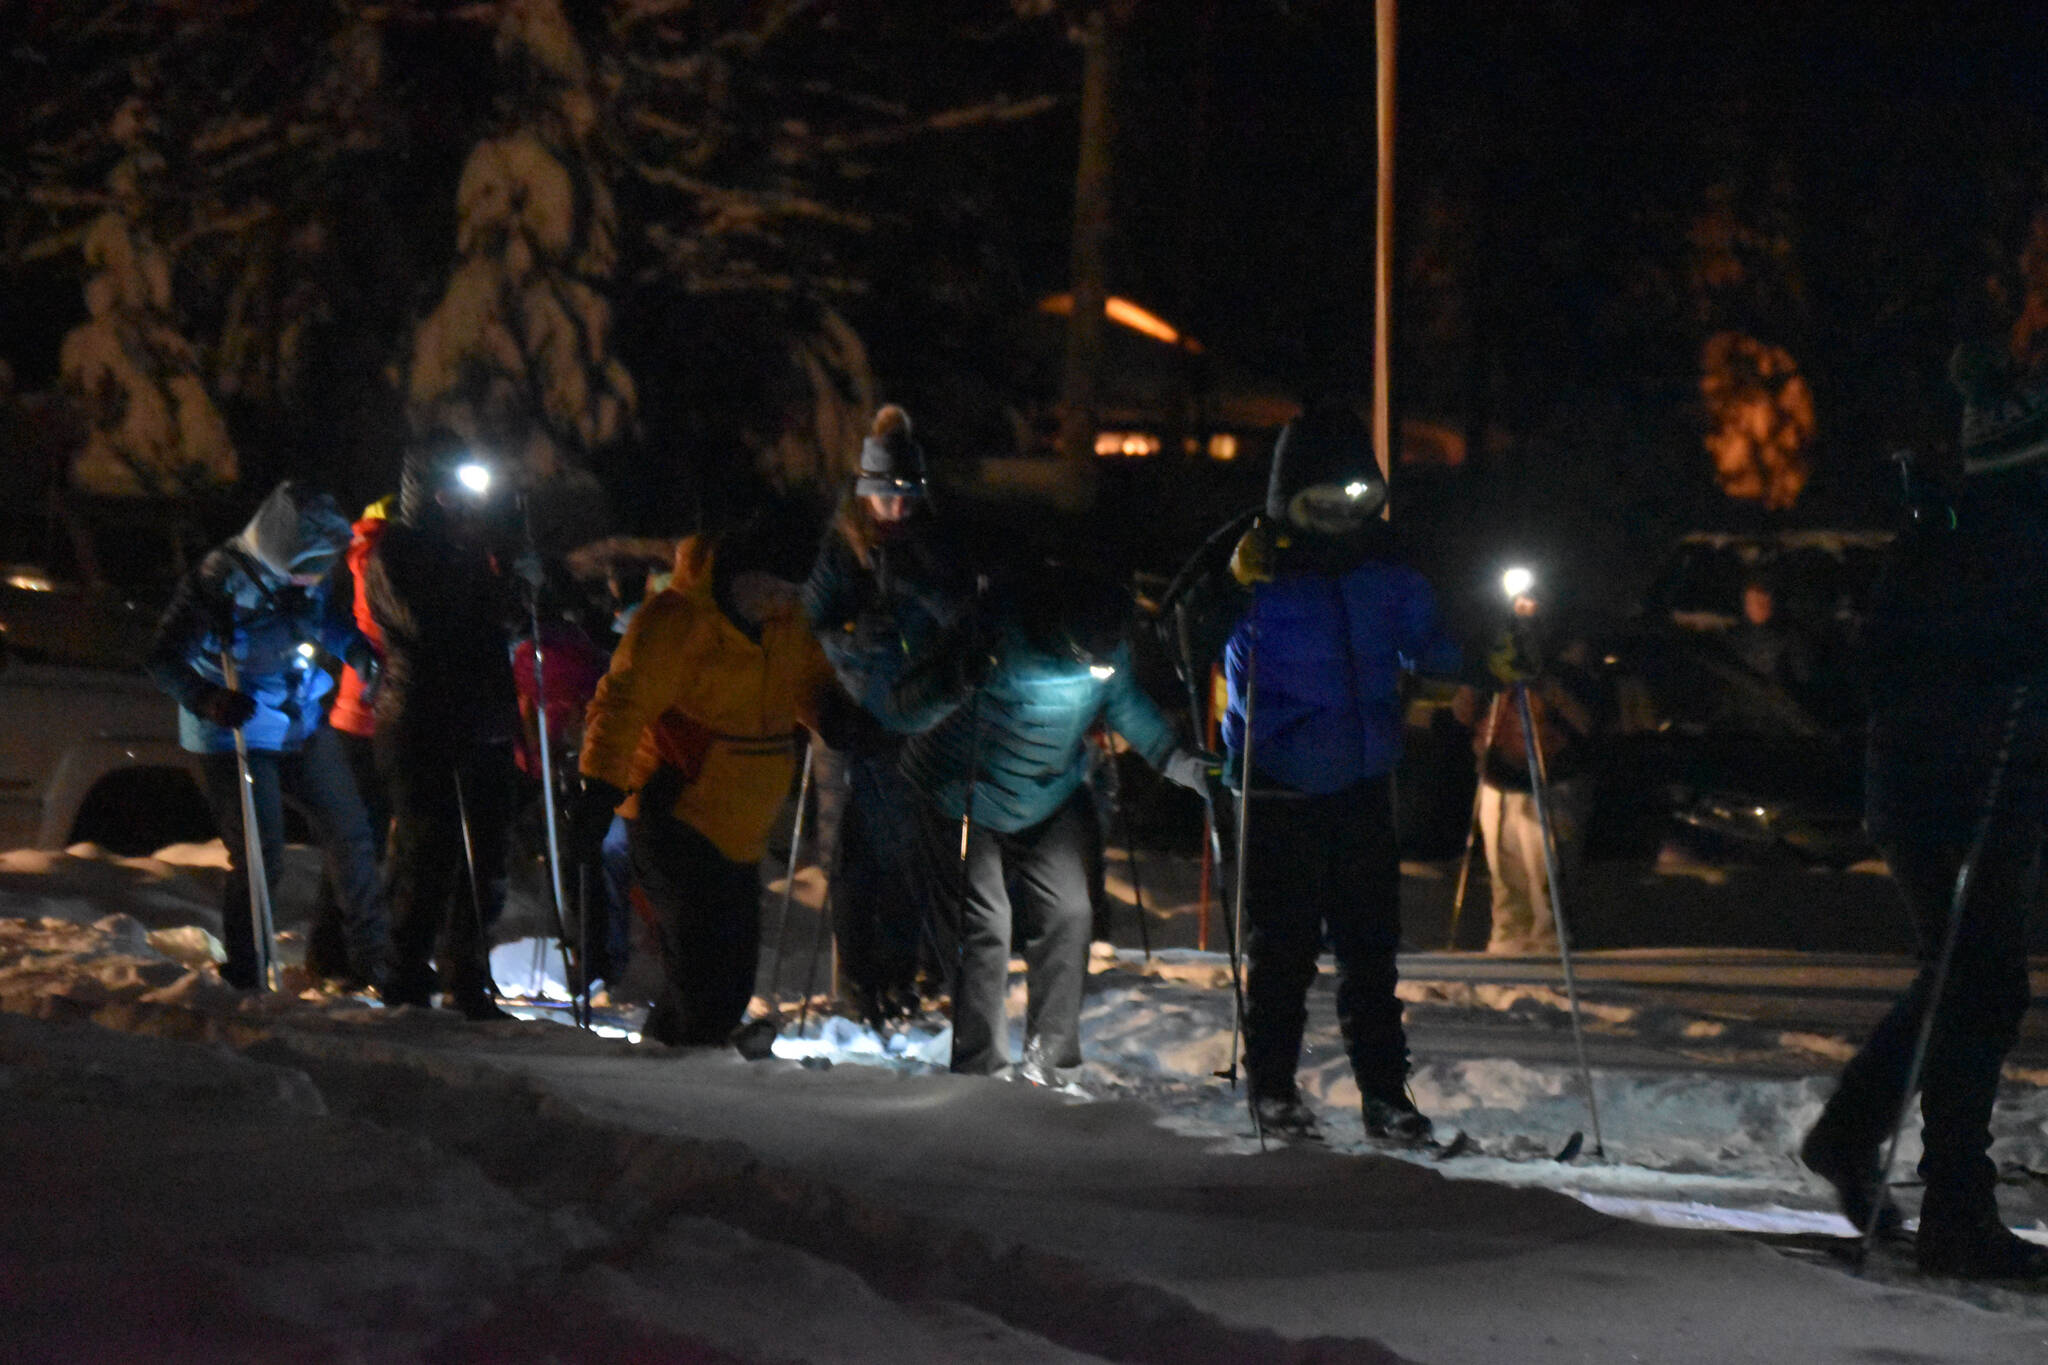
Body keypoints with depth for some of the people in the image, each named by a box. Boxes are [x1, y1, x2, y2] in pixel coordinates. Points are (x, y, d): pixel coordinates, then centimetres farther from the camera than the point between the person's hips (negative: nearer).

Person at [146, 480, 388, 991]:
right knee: (260, 858, -7)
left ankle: (368, 959, 23)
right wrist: (209, 700, -38)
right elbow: (165, 661, -22)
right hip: (236, 736, -7)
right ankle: (243, 977, 11)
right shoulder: (218, 584, -25)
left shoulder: (312, 577, -6)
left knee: (350, 836, 9)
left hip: (303, 726, 7)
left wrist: (363, 655, 2)